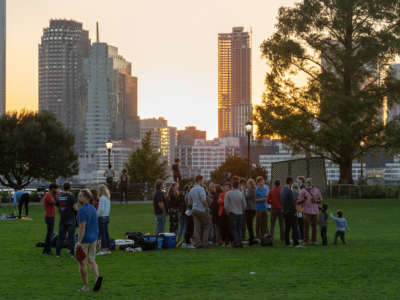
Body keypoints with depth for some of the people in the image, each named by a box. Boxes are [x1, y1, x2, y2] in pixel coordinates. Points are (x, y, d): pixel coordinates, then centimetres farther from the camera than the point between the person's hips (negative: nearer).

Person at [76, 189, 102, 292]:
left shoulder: (82, 210, -18)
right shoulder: (93, 209, 8)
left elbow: (82, 227, -24)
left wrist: (79, 242, -25)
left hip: (84, 239, -8)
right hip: (93, 238, 8)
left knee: (82, 263, 6)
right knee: (91, 260, 15)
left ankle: (86, 286, 11)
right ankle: (97, 276, -11)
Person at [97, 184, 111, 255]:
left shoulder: (102, 198, -14)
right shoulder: (107, 198, 12)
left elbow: (101, 209, -19)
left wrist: (96, 216, -11)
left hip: (102, 217, -9)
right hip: (107, 217, 9)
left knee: (102, 234, -6)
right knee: (106, 233, 11)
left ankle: (103, 249, -6)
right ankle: (107, 249, 14)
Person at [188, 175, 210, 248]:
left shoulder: (191, 190, 12)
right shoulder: (201, 189, -13)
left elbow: (190, 200, 17)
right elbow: (203, 199, -22)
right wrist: (207, 206, -10)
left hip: (194, 209, 6)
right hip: (202, 210, -6)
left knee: (197, 227, 3)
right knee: (206, 226, 5)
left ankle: (197, 243, -4)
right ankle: (205, 243, 2)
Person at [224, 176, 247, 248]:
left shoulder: (228, 193, -9)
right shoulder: (241, 193, -4)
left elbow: (226, 205, -7)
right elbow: (244, 205, 2)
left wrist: (228, 212, 9)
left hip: (232, 213, -2)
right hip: (240, 213, 2)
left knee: (234, 229, 5)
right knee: (239, 229, 11)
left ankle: (237, 243, -3)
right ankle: (240, 243, 6)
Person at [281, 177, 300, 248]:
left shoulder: (282, 191, 12)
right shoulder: (289, 191, -17)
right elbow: (292, 202, -17)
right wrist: (294, 210, -9)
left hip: (285, 212, 9)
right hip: (291, 212, -9)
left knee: (287, 228, 10)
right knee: (294, 228, -7)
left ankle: (287, 243, 10)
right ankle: (296, 243, -10)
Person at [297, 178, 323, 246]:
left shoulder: (316, 190, 9)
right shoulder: (303, 191, 3)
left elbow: (320, 200, 14)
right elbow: (299, 202, 2)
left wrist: (316, 201, -6)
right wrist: (303, 199, -18)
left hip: (314, 211, 2)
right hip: (307, 211, -2)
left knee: (314, 226, 3)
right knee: (306, 226, -5)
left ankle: (314, 240, 10)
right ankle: (306, 241, -1)